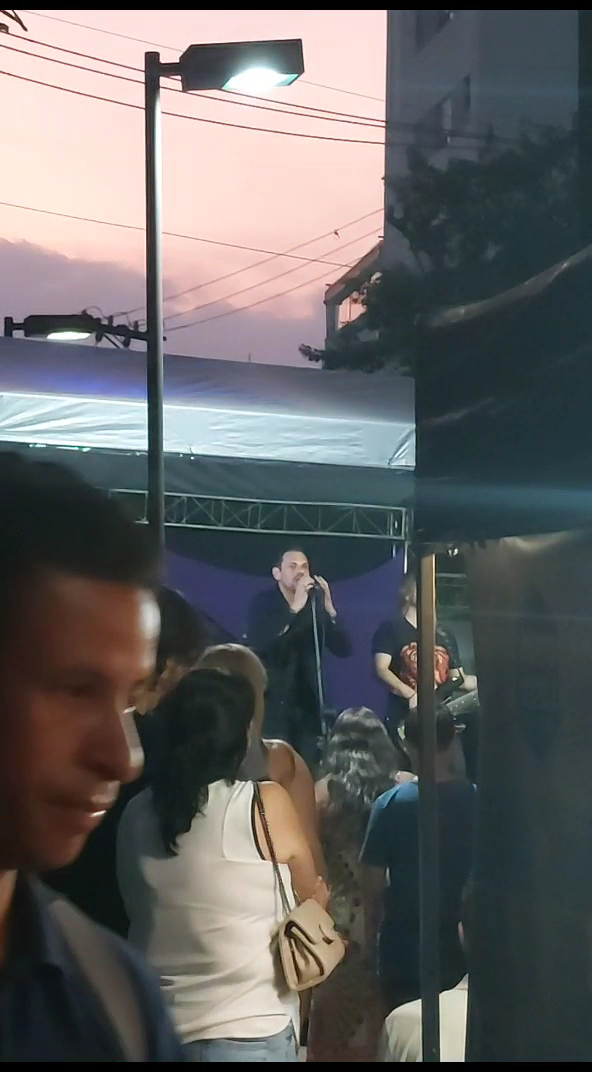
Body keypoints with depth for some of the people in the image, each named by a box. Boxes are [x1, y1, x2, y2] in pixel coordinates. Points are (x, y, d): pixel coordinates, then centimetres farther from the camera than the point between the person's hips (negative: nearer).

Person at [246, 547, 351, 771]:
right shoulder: (262, 603, -3)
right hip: (272, 704, -3)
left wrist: (329, 609, -17)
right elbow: (259, 644, -21)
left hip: (308, 705, 3)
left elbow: (343, 650, -3)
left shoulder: (315, 605, 5)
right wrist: (294, 609, -26)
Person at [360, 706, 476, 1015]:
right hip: (463, 950, 2)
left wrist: (372, 932, 5)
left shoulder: (391, 805, -13)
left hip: (404, 952, -2)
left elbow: (373, 884, -9)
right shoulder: (477, 801, -9)